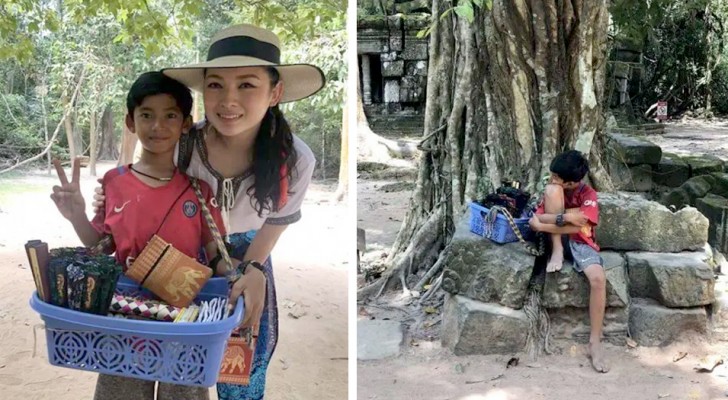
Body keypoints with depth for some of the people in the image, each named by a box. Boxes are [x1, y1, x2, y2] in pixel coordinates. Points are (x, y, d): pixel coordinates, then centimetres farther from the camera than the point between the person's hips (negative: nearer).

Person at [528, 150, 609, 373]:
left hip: (581, 243, -1)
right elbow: (536, 221, -13)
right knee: (551, 191, -21)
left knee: (598, 278, -34)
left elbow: (580, 225, -24)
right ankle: (557, 253, -19)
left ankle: (595, 343, -24)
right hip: (557, 240, 1)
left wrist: (545, 222, -22)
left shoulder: (588, 194, -7)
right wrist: (567, 217, -23)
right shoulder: (554, 189, 0)